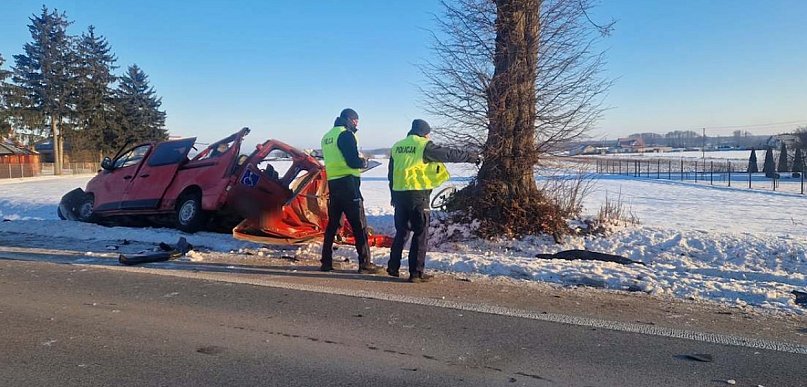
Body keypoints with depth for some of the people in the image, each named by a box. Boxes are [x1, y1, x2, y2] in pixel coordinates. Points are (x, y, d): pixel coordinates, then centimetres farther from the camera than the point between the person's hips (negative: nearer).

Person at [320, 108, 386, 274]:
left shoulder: (327, 136, 18)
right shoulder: (346, 134, -10)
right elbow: (354, 162, -18)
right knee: (359, 225, -4)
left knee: (332, 223, 14)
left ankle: (326, 262, 17)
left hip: (332, 183, 9)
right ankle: (365, 263, -3)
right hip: (348, 183, -9)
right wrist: (363, 162, 3)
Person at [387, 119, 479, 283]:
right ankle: (416, 273, 1)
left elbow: (391, 174, 18)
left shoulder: (397, 146, 14)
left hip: (399, 194, 7)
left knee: (401, 232, 18)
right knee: (420, 234, 1)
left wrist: (394, 196, 24)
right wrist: (470, 156, 9)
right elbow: (448, 154, -3)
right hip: (417, 195, -6)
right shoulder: (424, 146, -6)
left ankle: (393, 267, 24)